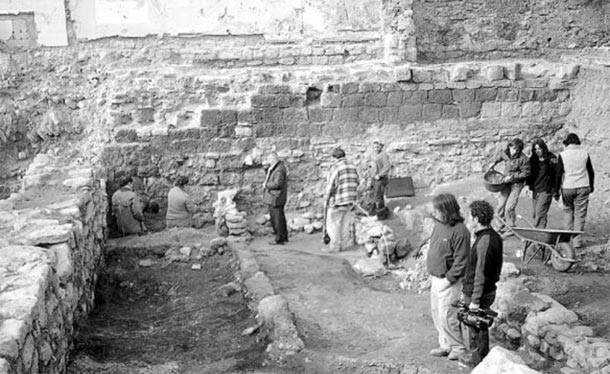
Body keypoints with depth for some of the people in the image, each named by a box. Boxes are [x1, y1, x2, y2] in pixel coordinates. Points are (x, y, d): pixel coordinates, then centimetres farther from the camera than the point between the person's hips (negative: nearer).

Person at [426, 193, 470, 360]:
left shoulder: (459, 231, -20)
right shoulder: (439, 224, 7)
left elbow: (461, 260, -19)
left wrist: (449, 279, -18)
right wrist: (432, 276, 14)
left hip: (448, 281, -9)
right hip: (436, 279, 9)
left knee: (447, 316, -2)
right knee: (436, 314, 16)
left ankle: (458, 348, 16)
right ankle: (445, 345, 30)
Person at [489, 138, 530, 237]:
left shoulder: (523, 159, -21)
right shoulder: (505, 153, -4)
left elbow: (526, 173, -16)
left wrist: (512, 176, -22)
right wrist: (494, 163, 13)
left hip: (517, 184, -6)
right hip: (507, 182, 6)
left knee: (509, 208, -12)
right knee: (500, 206, 5)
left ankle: (511, 229, 6)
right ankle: (502, 227, 22)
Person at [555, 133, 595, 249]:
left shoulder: (563, 155, -5)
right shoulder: (585, 154, 1)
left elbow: (558, 174, -5)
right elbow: (591, 172, 9)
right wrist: (591, 186, 24)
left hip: (567, 188, -1)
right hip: (583, 187, 1)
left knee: (568, 211, 19)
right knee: (580, 214, 4)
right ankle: (577, 241, 3)